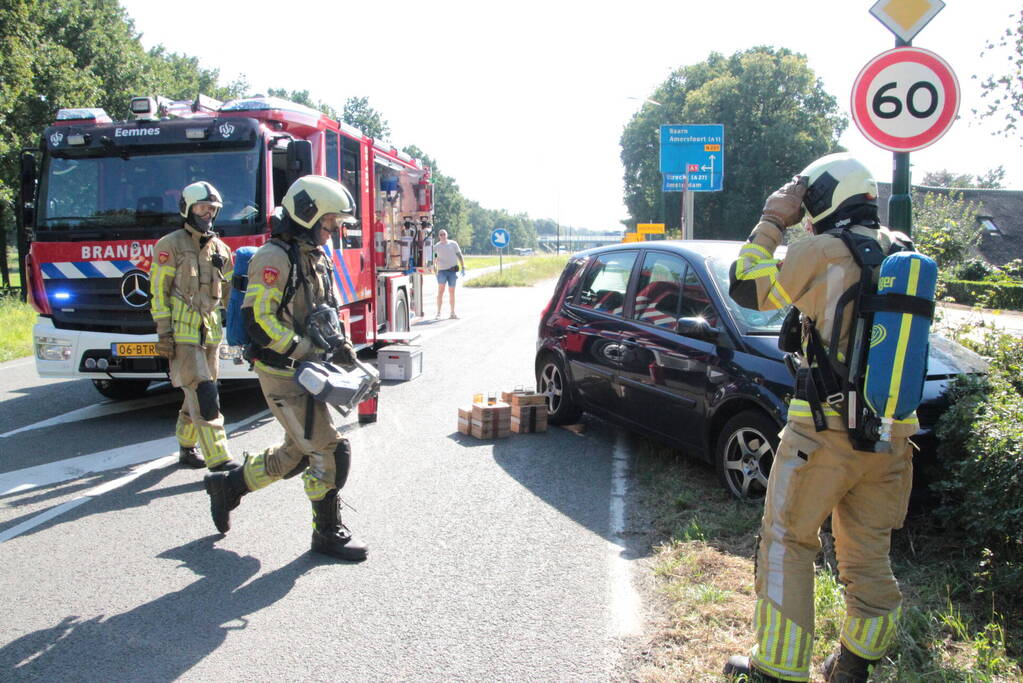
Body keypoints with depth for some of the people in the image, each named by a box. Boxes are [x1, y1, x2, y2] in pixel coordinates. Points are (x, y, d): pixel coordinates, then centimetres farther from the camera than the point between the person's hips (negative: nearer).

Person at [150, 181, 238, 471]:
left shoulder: (221, 249, 15)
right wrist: (164, 333, -12)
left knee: (196, 395, 13)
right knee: (204, 394, -13)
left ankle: (186, 447, 29)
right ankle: (218, 459, -12)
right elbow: (159, 290, -6)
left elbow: (227, 292, 21)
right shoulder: (170, 245, -2)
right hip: (182, 332, -6)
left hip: (210, 333, 6)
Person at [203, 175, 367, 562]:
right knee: (329, 450, -7)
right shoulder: (275, 258, -16)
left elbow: (326, 313, 22)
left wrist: (339, 345, 4)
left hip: (305, 371, 10)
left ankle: (227, 486, 35)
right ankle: (328, 533, 8)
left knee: (298, 454, 18)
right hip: (283, 374, -10)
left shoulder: (317, 257, 14)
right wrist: (309, 352, -23)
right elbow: (258, 319, -22)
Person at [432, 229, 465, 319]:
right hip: (442, 270, -1)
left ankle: (452, 312, 14)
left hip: (452, 270, 1)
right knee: (440, 290, -12)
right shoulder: (436, 246, 7)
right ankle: (438, 313, -11)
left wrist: (463, 268, 4)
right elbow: (434, 259, 7)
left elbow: (459, 256, 10)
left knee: (452, 292, 6)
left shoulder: (453, 244, 8)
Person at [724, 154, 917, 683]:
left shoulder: (821, 250, -12)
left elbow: (748, 290, -3)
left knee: (787, 544, 7)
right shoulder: (903, 252, 7)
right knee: (868, 554, 17)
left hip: (826, 431, -6)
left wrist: (772, 222, 5)